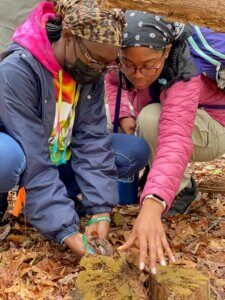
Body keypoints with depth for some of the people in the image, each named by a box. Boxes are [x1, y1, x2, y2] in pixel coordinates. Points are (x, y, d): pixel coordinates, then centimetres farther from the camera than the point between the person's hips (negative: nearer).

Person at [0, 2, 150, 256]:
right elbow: (33, 160, -33)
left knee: (136, 150, -11)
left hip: (59, 156, 6)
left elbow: (92, 139, -16)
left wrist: (101, 209, -26)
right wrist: (64, 230, -36)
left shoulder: (90, 71, -11)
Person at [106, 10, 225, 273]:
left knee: (153, 119, -36)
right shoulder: (127, 59, -23)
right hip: (167, 109, 6)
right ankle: (152, 171, 6)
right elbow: (113, 80, 0)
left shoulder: (183, 78, -41)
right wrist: (124, 115, -21)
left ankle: (181, 189, -12)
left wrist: (152, 206, -71)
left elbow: (175, 141, -56)